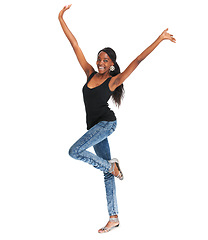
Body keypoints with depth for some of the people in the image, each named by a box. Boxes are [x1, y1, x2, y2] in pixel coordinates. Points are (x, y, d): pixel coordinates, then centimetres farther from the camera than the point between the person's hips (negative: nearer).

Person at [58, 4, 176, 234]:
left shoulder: (113, 81, -6)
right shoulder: (90, 73, 6)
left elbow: (137, 60, -11)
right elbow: (75, 45, 6)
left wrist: (160, 39, -15)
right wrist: (61, 19, 7)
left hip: (106, 123, -5)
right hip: (95, 127, 6)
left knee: (75, 151, -23)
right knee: (107, 172, 6)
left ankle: (111, 165, -3)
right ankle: (114, 218, 9)